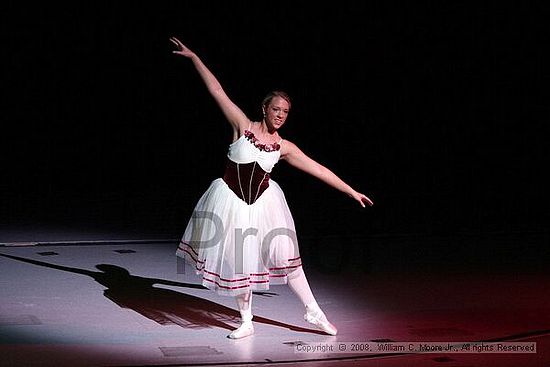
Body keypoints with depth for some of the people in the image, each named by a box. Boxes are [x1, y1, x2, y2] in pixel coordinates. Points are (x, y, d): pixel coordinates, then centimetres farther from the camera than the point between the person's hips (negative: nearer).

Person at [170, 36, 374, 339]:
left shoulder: (284, 147, -1)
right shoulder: (243, 126, -7)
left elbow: (319, 170, 2)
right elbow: (218, 92, -9)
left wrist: (351, 192, 3)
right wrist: (193, 57, -11)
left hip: (263, 201, 2)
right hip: (233, 200, -2)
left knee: (284, 254, 0)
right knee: (239, 260, 5)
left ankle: (313, 312, 14)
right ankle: (246, 322, 20)